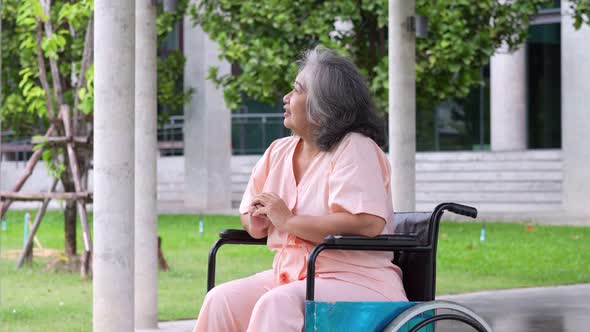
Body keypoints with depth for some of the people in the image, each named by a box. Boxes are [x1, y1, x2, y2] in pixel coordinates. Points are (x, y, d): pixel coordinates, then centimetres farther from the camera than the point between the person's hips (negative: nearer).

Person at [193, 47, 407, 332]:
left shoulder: (356, 149, -10)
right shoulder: (278, 151, 14)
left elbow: (368, 224, -25)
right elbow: (249, 213, 23)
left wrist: (288, 221, -18)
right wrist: (256, 222, -5)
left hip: (356, 282, -7)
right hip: (289, 275, 7)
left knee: (277, 306, -32)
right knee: (221, 300, -16)